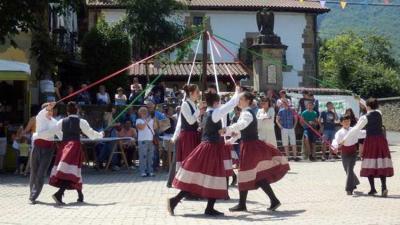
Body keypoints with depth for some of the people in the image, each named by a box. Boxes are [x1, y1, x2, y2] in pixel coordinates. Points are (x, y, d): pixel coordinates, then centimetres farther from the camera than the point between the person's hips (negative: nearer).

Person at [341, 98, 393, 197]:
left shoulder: (365, 118, -9)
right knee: (382, 164, 3)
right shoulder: (379, 113, 7)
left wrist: (345, 139, -12)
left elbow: (355, 129, -14)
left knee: (370, 165, 3)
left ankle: (373, 188, -1)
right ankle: (384, 186, -12)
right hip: (381, 140, 4)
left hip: (370, 140, -4)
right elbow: (372, 110, 29)